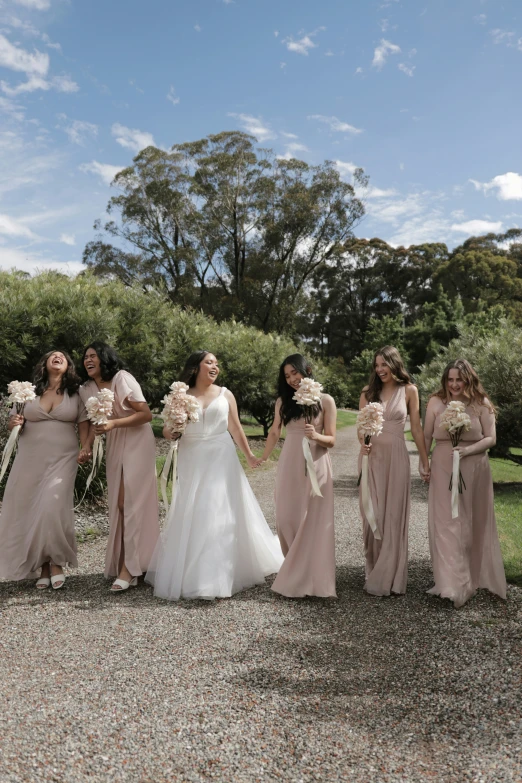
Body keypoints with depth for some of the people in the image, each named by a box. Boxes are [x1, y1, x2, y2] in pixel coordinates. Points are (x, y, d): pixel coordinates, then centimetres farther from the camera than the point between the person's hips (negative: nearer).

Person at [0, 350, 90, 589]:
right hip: (30, 460, 3)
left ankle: (56, 563, 2)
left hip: (62, 460, -2)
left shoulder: (76, 393, 4)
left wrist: (86, 448, -11)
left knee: (52, 508, -15)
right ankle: (43, 566, 13)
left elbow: (84, 424, 4)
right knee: (28, 510, 2)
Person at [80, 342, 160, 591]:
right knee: (119, 503, 9)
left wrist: (113, 424, -26)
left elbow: (146, 414, -17)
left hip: (137, 443, -7)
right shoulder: (87, 389, 4)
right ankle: (122, 561, 21)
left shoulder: (122, 378, -16)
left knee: (133, 502, -7)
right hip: (114, 446, 7)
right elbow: (95, 422, 14)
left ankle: (130, 567, -3)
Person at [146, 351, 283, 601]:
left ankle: (218, 577, 8)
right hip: (192, 461, 0)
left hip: (221, 459, 0)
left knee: (220, 514, -1)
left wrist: (248, 454, 10)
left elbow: (236, 427, 9)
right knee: (190, 517, 4)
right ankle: (188, 574, 18)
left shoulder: (225, 394, 4)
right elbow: (168, 433, 2)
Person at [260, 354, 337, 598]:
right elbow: (274, 433, 18)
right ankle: (295, 575, 17)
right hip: (289, 466, 3)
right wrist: (263, 458, 22)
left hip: (315, 466, -3)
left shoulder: (325, 400, -1)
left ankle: (312, 580, 9)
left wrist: (316, 436, -20)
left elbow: (331, 440, -1)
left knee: (313, 523, -2)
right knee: (287, 519, 1)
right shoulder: (283, 401, 8)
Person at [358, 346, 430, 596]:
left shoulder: (409, 391, 2)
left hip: (396, 457, -2)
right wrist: (363, 443, -14)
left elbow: (417, 429, 4)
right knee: (372, 514, 4)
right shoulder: (368, 391, 7)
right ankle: (374, 571, 18)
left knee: (394, 515, 2)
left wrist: (425, 461, 3)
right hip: (372, 456, 2)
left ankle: (389, 577, 12)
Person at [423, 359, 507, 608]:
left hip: (474, 470, 0)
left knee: (473, 523, 11)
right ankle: (453, 584, 3)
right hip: (444, 470, 0)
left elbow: (490, 439, -4)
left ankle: (475, 577, 28)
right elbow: (427, 437, 6)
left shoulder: (480, 404, -1)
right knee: (447, 524, -3)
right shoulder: (436, 402, 0)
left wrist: (468, 450, -19)